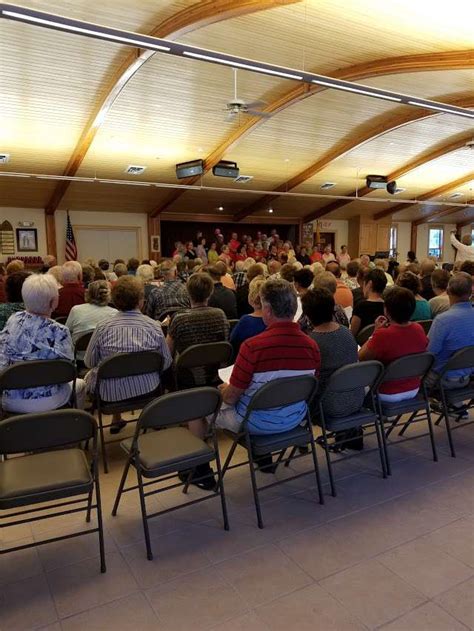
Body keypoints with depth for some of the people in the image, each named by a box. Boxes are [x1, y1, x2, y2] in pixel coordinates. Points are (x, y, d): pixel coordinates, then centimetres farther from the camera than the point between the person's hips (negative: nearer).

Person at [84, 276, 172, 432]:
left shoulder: (103, 328, -13)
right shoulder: (155, 327, -11)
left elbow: (89, 362, -2)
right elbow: (166, 363, -2)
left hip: (109, 391, -1)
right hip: (146, 389, 1)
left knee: (89, 375, 26)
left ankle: (116, 419, 34)